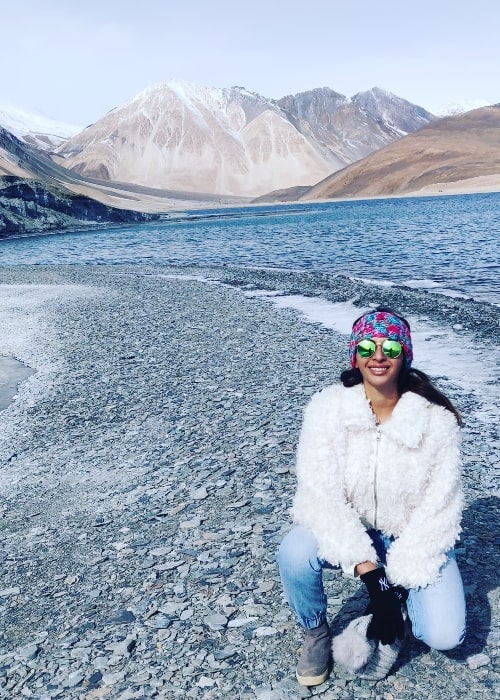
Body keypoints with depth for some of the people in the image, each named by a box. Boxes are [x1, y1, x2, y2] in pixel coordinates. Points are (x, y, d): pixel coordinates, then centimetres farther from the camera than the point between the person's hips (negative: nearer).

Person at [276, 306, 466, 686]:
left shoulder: (437, 419, -20)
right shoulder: (327, 408, -20)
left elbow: (438, 511, -17)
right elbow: (321, 496, -24)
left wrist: (398, 581, -21)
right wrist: (369, 572, -30)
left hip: (414, 539, 0)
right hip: (348, 530, 0)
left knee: (444, 635, -19)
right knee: (295, 554, -30)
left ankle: (401, 600, 17)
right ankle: (316, 632, 3)